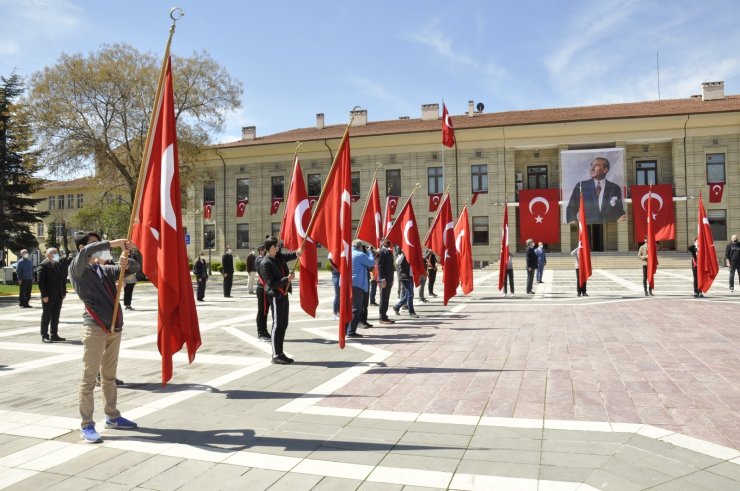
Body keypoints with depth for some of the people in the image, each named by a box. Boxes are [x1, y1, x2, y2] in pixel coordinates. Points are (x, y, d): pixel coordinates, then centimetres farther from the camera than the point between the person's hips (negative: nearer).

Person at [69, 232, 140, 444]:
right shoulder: (77, 269, 0)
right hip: (95, 328, -6)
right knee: (89, 377, -4)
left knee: (109, 376, 15)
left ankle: (112, 416, 24)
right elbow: (87, 252, -22)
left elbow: (135, 268, 20)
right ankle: (87, 426, 0)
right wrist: (114, 243, -20)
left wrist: (126, 263, -2)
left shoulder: (105, 270, 17)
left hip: (114, 327, 6)